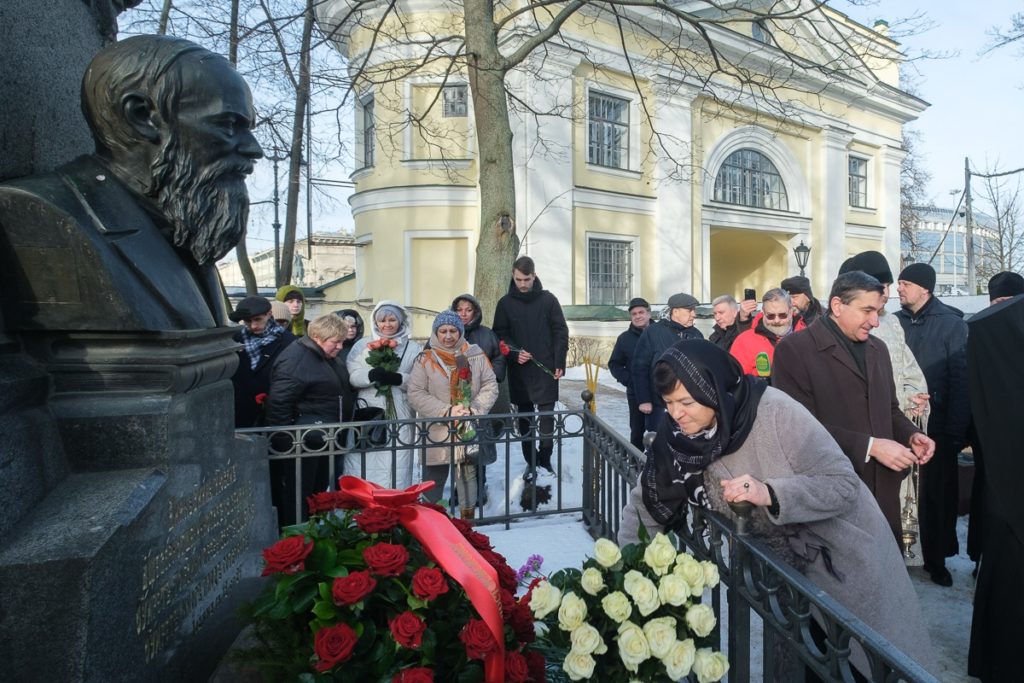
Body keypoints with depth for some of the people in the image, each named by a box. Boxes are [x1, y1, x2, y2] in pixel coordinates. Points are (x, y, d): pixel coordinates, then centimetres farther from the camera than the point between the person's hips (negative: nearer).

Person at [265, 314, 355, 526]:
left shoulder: (326, 357, 10)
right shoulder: (296, 360, -20)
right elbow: (279, 402, -22)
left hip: (323, 439, 10)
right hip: (303, 442, -9)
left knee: (319, 490, 20)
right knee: (297, 494, 3)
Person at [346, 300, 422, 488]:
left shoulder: (413, 348, 9)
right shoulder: (362, 345, 13)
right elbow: (352, 376, 1)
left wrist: (398, 379, -17)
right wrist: (371, 375, -18)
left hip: (399, 418, -1)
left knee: (396, 467, -1)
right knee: (363, 468, -1)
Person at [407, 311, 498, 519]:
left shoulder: (476, 355, 1)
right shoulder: (425, 359, -3)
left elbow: (490, 387, 1)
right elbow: (416, 394, -8)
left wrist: (474, 410, -13)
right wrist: (446, 411, -16)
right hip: (437, 431, -1)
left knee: (468, 475, 14)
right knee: (434, 479, 8)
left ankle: (468, 519, 30)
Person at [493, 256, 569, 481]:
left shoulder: (548, 299, 1)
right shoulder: (505, 303, 3)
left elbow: (560, 332, 1)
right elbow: (500, 335, 3)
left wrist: (559, 363, -6)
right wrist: (514, 354, -14)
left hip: (545, 369, -1)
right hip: (518, 371, 1)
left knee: (546, 415, 3)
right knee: (524, 418, 9)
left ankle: (545, 458, 19)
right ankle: (531, 461, 21)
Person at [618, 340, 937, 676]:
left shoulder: (776, 413, -31)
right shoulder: (678, 439, -19)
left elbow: (845, 485, -26)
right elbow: (644, 504, -9)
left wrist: (769, 494, -40)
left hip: (846, 557, -3)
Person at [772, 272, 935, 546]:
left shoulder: (878, 349, 15)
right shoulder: (793, 349, -12)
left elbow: (889, 409, 22)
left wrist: (911, 434, 1)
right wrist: (869, 446, -18)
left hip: (882, 491, 7)